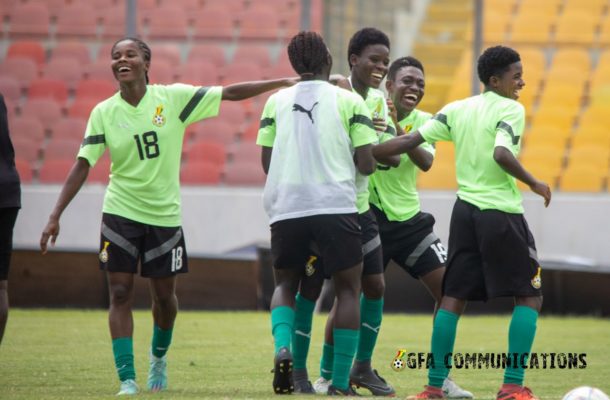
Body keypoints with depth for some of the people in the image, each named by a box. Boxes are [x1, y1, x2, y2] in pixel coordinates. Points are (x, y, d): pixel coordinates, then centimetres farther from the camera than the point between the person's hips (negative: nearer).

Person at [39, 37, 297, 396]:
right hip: (120, 214, 0)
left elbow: (229, 93, -3)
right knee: (120, 294, -7)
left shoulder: (173, 97, -7)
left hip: (165, 215, 0)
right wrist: (55, 216, -8)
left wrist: (284, 82, -4)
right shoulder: (104, 113, -5)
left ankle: (159, 356, 39)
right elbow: (83, 165, -3)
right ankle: (127, 378, -4)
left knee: (165, 295, 10)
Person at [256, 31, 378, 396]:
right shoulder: (349, 101, 3)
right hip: (335, 206, -2)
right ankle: (341, 383, 5)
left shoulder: (277, 102, 10)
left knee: (285, 283, 21)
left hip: (285, 208, 2)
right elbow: (366, 164, -1)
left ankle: (283, 347, -8)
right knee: (349, 287, 12)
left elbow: (267, 161, 9)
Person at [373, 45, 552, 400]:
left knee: (453, 298, 8)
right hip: (501, 214, -6)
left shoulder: (457, 110, 8)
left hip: (466, 211, 6)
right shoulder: (511, 109, -9)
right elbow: (502, 154, -24)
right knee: (529, 298, 3)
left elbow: (410, 141, 1)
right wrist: (534, 183, -11)